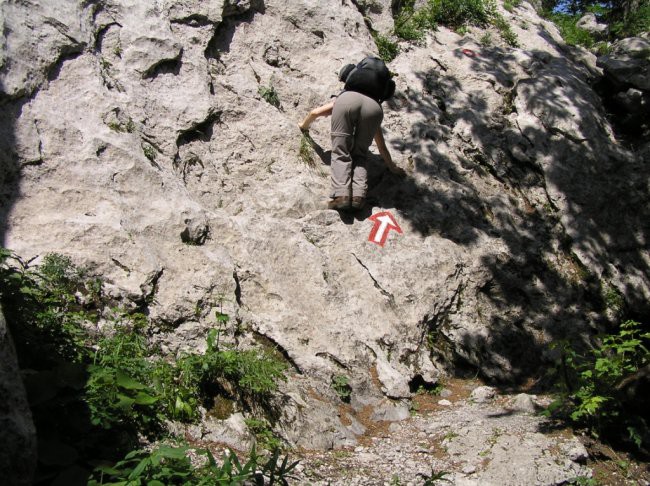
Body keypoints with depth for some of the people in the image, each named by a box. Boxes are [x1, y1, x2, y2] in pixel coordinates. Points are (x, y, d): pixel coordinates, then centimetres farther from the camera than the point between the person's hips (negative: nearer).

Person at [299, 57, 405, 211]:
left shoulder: (341, 98, 45)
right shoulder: (376, 109, 43)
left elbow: (314, 112, 44)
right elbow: (382, 148, 46)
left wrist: (304, 126, 64)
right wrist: (392, 167, 58)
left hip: (347, 99, -1)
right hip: (373, 106, 1)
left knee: (341, 153, 4)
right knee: (359, 154, 14)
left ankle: (341, 194, -18)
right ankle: (358, 195, -8)